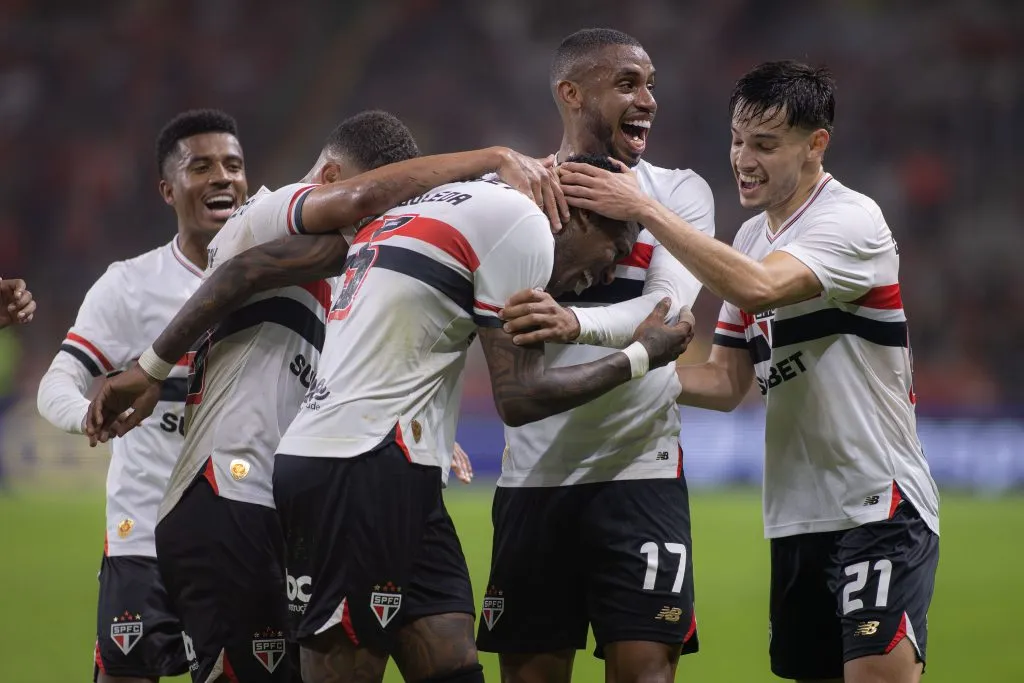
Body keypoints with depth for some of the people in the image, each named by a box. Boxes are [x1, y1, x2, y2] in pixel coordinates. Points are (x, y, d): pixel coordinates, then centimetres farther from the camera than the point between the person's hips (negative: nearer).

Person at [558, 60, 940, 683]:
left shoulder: (852, 221, -12)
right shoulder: (752, 239, 13)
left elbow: (759, 287, -30)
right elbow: (728, 382, 15)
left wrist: (645, 211, -26)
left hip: (879, 508, -8)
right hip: (797, 516, 8)